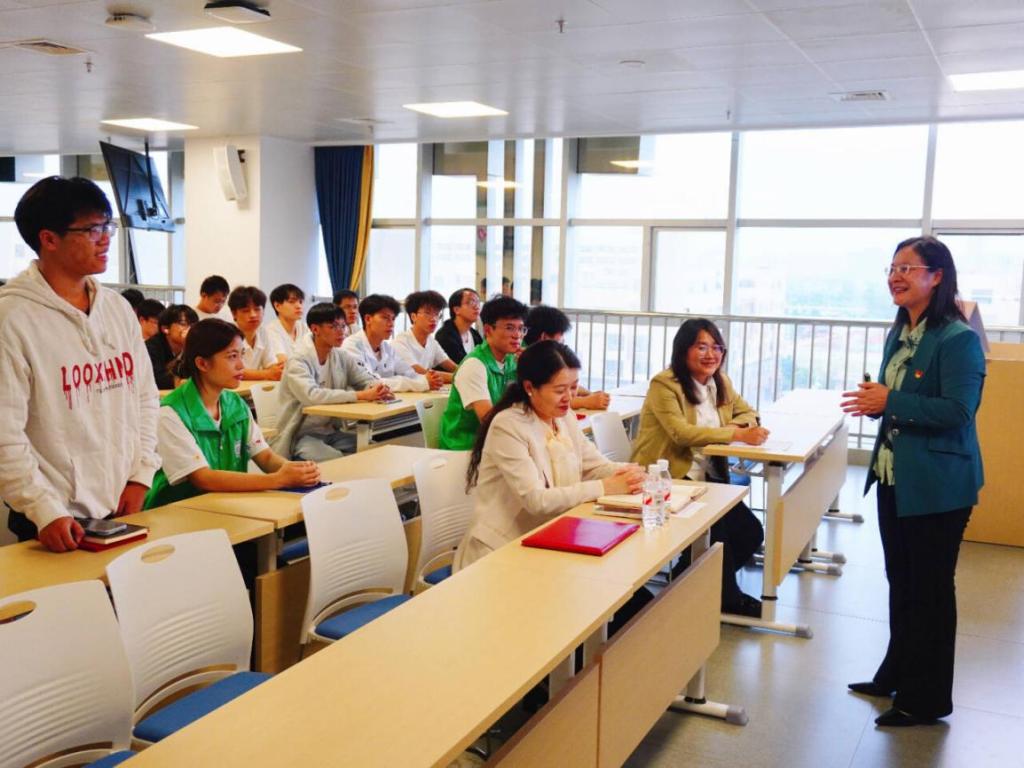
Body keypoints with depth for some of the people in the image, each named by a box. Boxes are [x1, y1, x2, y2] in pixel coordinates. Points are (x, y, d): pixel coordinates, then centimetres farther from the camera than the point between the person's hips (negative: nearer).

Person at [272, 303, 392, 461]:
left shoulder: (342, 357, 5)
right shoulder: (298, 361, -15)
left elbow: (368, 380, 10)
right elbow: (311, 395, -30)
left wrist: (379, 389, -18)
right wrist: (361, 395, -33)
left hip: (331, 431, 7)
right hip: (301, 436, -7)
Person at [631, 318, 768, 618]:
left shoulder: (720, 382, 11)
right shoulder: (664, 384, -14)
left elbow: (746, 412, 17)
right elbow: (681, 432, -26)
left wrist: (740, 425, -10)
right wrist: (737, 434, -31)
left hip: (708, 477, 8)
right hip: (668, 478, -8)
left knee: (751, 532, -5)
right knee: (717, 532, -22)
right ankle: (727, 597, 4)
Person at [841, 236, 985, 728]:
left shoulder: (958, 339, -17)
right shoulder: (900, 334, 9)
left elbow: (958, 412, -23)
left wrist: (890, 402, -25)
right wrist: (875, 401, -3)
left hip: (936, 486, -8)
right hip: (894, 478, 8)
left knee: (929, 589, 4)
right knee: (900, 582, 19)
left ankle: (927, 699, 18)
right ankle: (896, 675, 35)